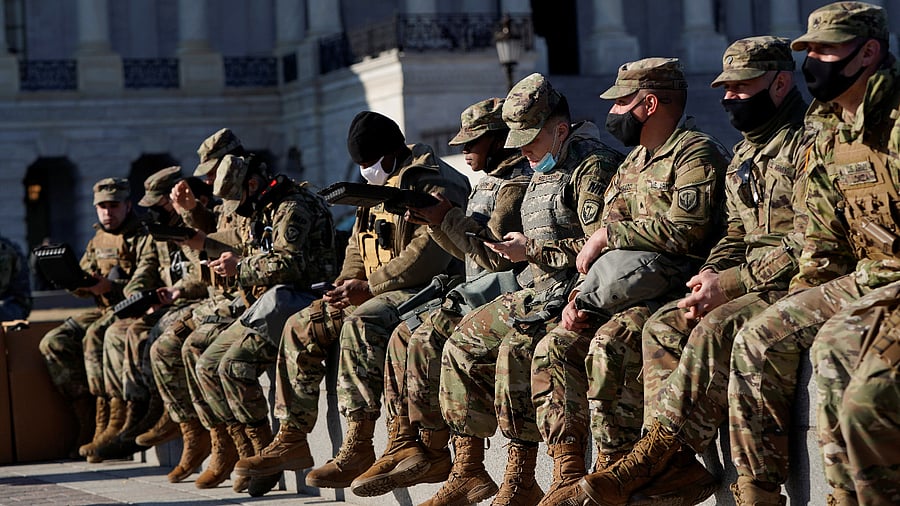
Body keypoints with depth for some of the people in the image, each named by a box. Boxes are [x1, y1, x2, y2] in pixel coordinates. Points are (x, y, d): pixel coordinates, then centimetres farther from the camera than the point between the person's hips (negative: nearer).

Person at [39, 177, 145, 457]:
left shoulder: (141, 239, -5)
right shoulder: (98, 240, 19)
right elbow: (83, 284, 20)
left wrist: (110, 286, -26)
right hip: (103, 310, 8)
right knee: (54, 342, -11)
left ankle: (103, 424, -26)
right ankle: (85, 417, -13)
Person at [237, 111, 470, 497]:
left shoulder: (433, 184, -12)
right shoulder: (377, 184, 18)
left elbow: (429, 252, -23)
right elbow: (358, 244, 25)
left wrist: (368, 287, -22)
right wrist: (347, 284, 5)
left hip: (421, 290, -10)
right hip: (374, 292, 10)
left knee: (361, 324, -36)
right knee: (301, 327, 1)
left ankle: (358, 448, -34)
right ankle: (291, 439, 2)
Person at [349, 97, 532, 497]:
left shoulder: (516, 183, -12)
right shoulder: (489, 182, 20)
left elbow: (497, 256, -20)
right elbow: (470, 251, 22)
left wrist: (449, 219, -16)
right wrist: (434, 222, 6)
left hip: (504, 291, -11)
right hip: (478, 291, 11)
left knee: (428, 337, -25)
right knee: (403, 337, 1)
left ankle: (430, 452, -19)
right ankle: (402, 446, -6)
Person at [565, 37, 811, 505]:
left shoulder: (808, 142, -10)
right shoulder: (743, 155, 19)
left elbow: (809, 243, -19)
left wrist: (728, 284, -20)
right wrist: (707, 282, -2)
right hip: (751, 282, 9)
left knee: (716, 330, -31)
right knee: (663, 326, -9)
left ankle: (656, 452, -29)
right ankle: (675, 465, -20)